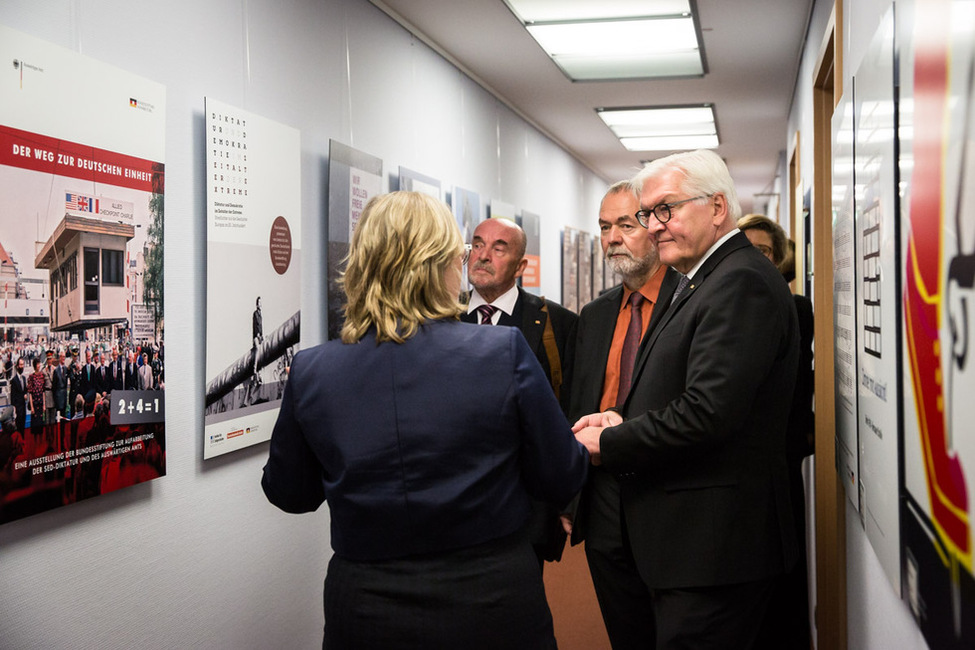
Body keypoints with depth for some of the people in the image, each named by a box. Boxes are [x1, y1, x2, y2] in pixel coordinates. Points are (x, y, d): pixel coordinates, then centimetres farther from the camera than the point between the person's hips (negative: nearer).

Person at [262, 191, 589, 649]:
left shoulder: (310, 372, -9)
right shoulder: (505, 353, -16)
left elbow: (289, 494, 6)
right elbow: (561, 482, -6)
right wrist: (584, 447, 15)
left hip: (364, 612, 2)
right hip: (491, 603, -1)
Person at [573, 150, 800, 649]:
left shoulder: (741, 282, -17)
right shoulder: (698, 281, 16)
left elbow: (707, 414, -25)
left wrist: (609, 444, -13)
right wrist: (625, 419, 2)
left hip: (711, 547, -10)